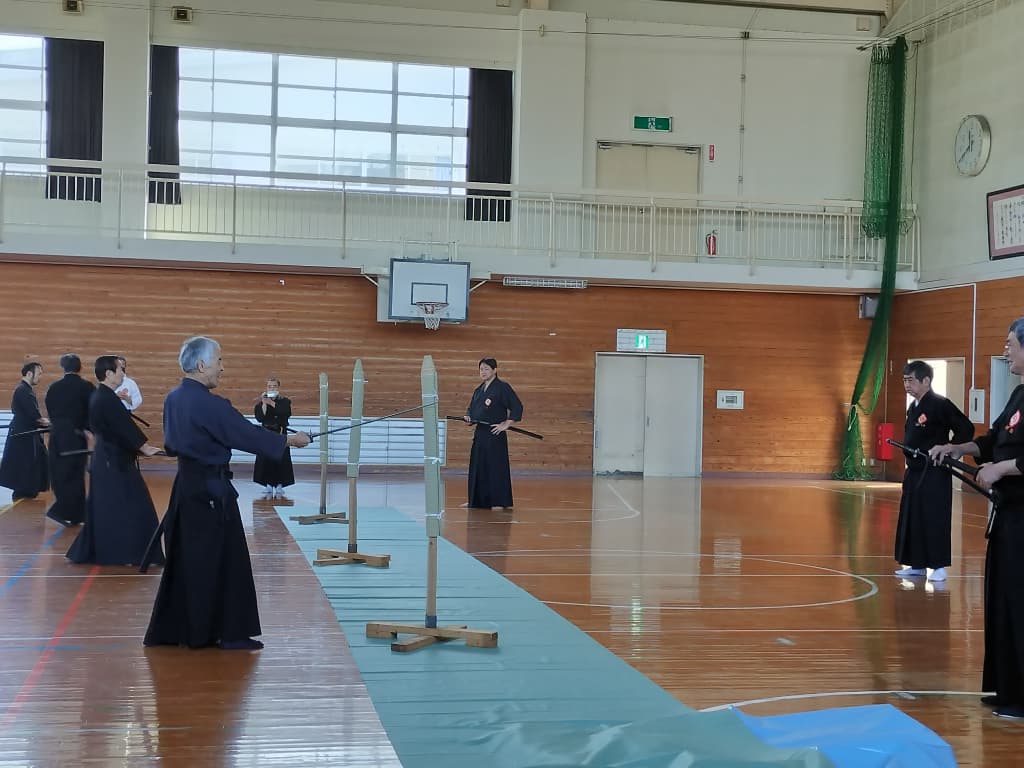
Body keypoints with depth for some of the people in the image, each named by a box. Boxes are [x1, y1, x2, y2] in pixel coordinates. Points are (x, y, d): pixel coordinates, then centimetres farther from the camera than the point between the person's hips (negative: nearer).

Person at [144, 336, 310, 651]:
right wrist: (291, 440, -6)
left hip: (186, 485, 9)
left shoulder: (173, 399, 6)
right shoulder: (209, 405, -20)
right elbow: (248, 434, -16)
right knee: (222, 561, 1)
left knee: (185, 559, 14)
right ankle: (229, 632, 8)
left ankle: (170, 630, 19)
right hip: (211, 489, -9)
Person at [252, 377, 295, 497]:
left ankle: (279, 485, 3)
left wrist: (272, 403, -21)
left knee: (280, 459, -4)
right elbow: (259, 418, -7)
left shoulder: (284, 401, 3)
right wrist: (264, 404, -18)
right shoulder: (261, 402, 5)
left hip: (280, 434, -1)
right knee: (265, 459, -3)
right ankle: (268, 485, 6)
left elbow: (286, 413, -18)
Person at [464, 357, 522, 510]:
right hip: (479, 433, 8)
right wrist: (468, 416, 4)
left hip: (495, 434, -8)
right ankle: (476, 500, 20)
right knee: (477, 467, 11)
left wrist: (506, 424, -15)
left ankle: (499, 502, -1)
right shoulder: (478, 390, 14)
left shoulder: (502, 388, -9)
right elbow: (471, 408, 25)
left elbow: (517, 407, -14)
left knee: (496, 467, -6)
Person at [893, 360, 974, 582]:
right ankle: (916, 564, 22)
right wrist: (911, 455, 9)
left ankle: (938, 566, 1)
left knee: (935, 519, -6)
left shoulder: (940, 405, -14)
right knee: (911, 518, 12)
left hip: (935, 474, -9)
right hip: (914, 472, 9)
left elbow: (966, 430, -17)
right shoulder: (912, 408, 12)